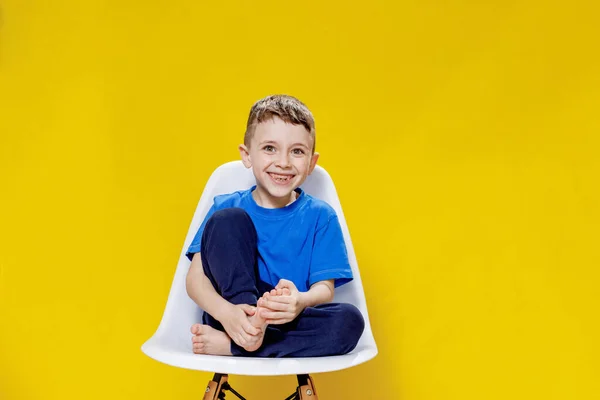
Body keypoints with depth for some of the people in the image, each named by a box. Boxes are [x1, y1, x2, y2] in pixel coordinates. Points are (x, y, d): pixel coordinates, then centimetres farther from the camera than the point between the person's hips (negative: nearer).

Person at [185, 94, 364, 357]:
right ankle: (248, 327, -27)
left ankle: (228, 345, -26)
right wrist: (226, 312, -28)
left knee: (350, 320, -30)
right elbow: (195, 278, -5)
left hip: (289, 325, 1)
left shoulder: (320, 217, 4)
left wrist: (301, 302, -31)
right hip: (232, 318, 0)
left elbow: (324, 288, -5)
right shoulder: (227, 207, 4)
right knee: (227, 220, -15)